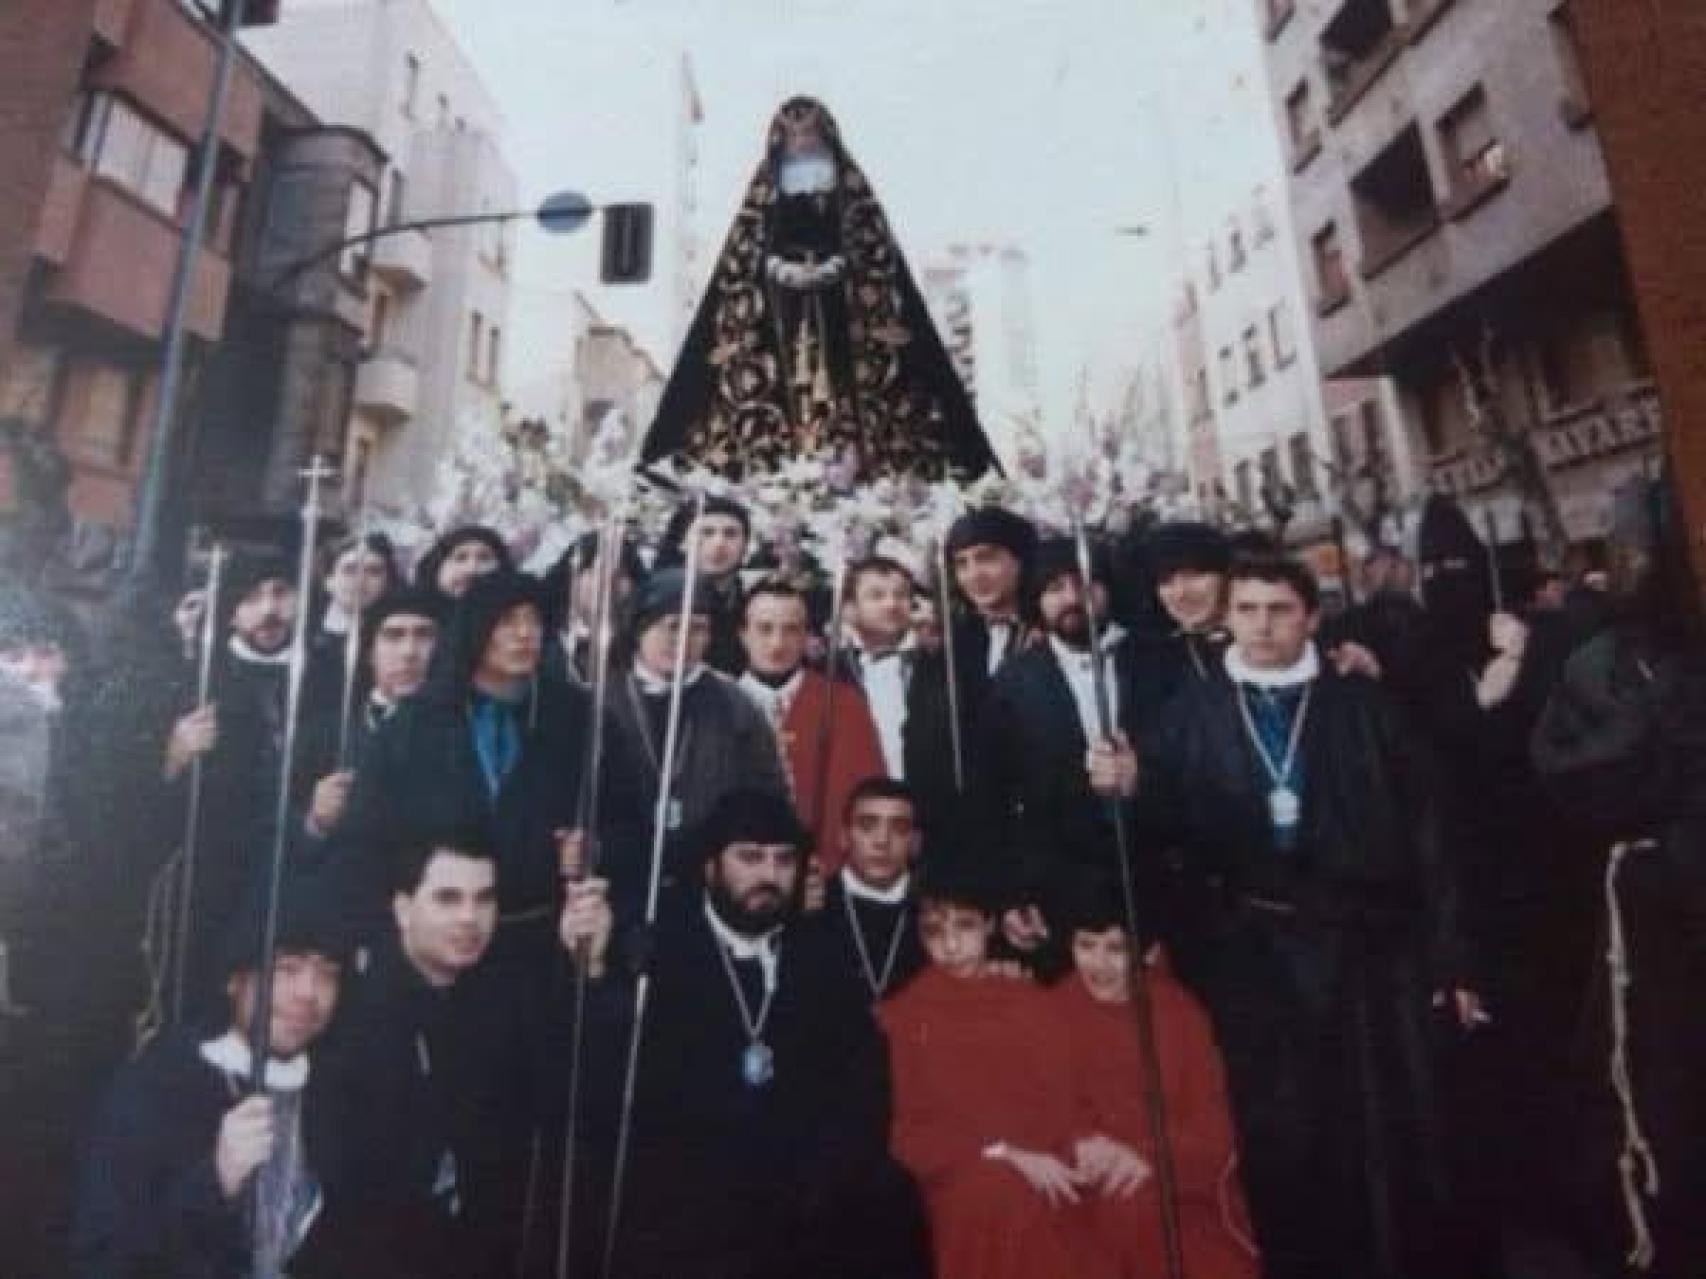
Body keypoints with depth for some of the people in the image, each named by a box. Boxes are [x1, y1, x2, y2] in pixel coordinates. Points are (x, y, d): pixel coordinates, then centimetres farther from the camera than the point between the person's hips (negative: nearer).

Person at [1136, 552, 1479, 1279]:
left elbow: (1422, 831, 2)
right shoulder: (1192, 716, 2)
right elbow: (1166, 823, -4)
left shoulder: (1362, 707, 3)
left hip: (1366, 948, 0)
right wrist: (1129, 789, -26)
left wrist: (1447, 955, -1)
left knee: (1394, 1134, 12)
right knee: (1280, 1140, 12)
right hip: (1251, 958, 0)